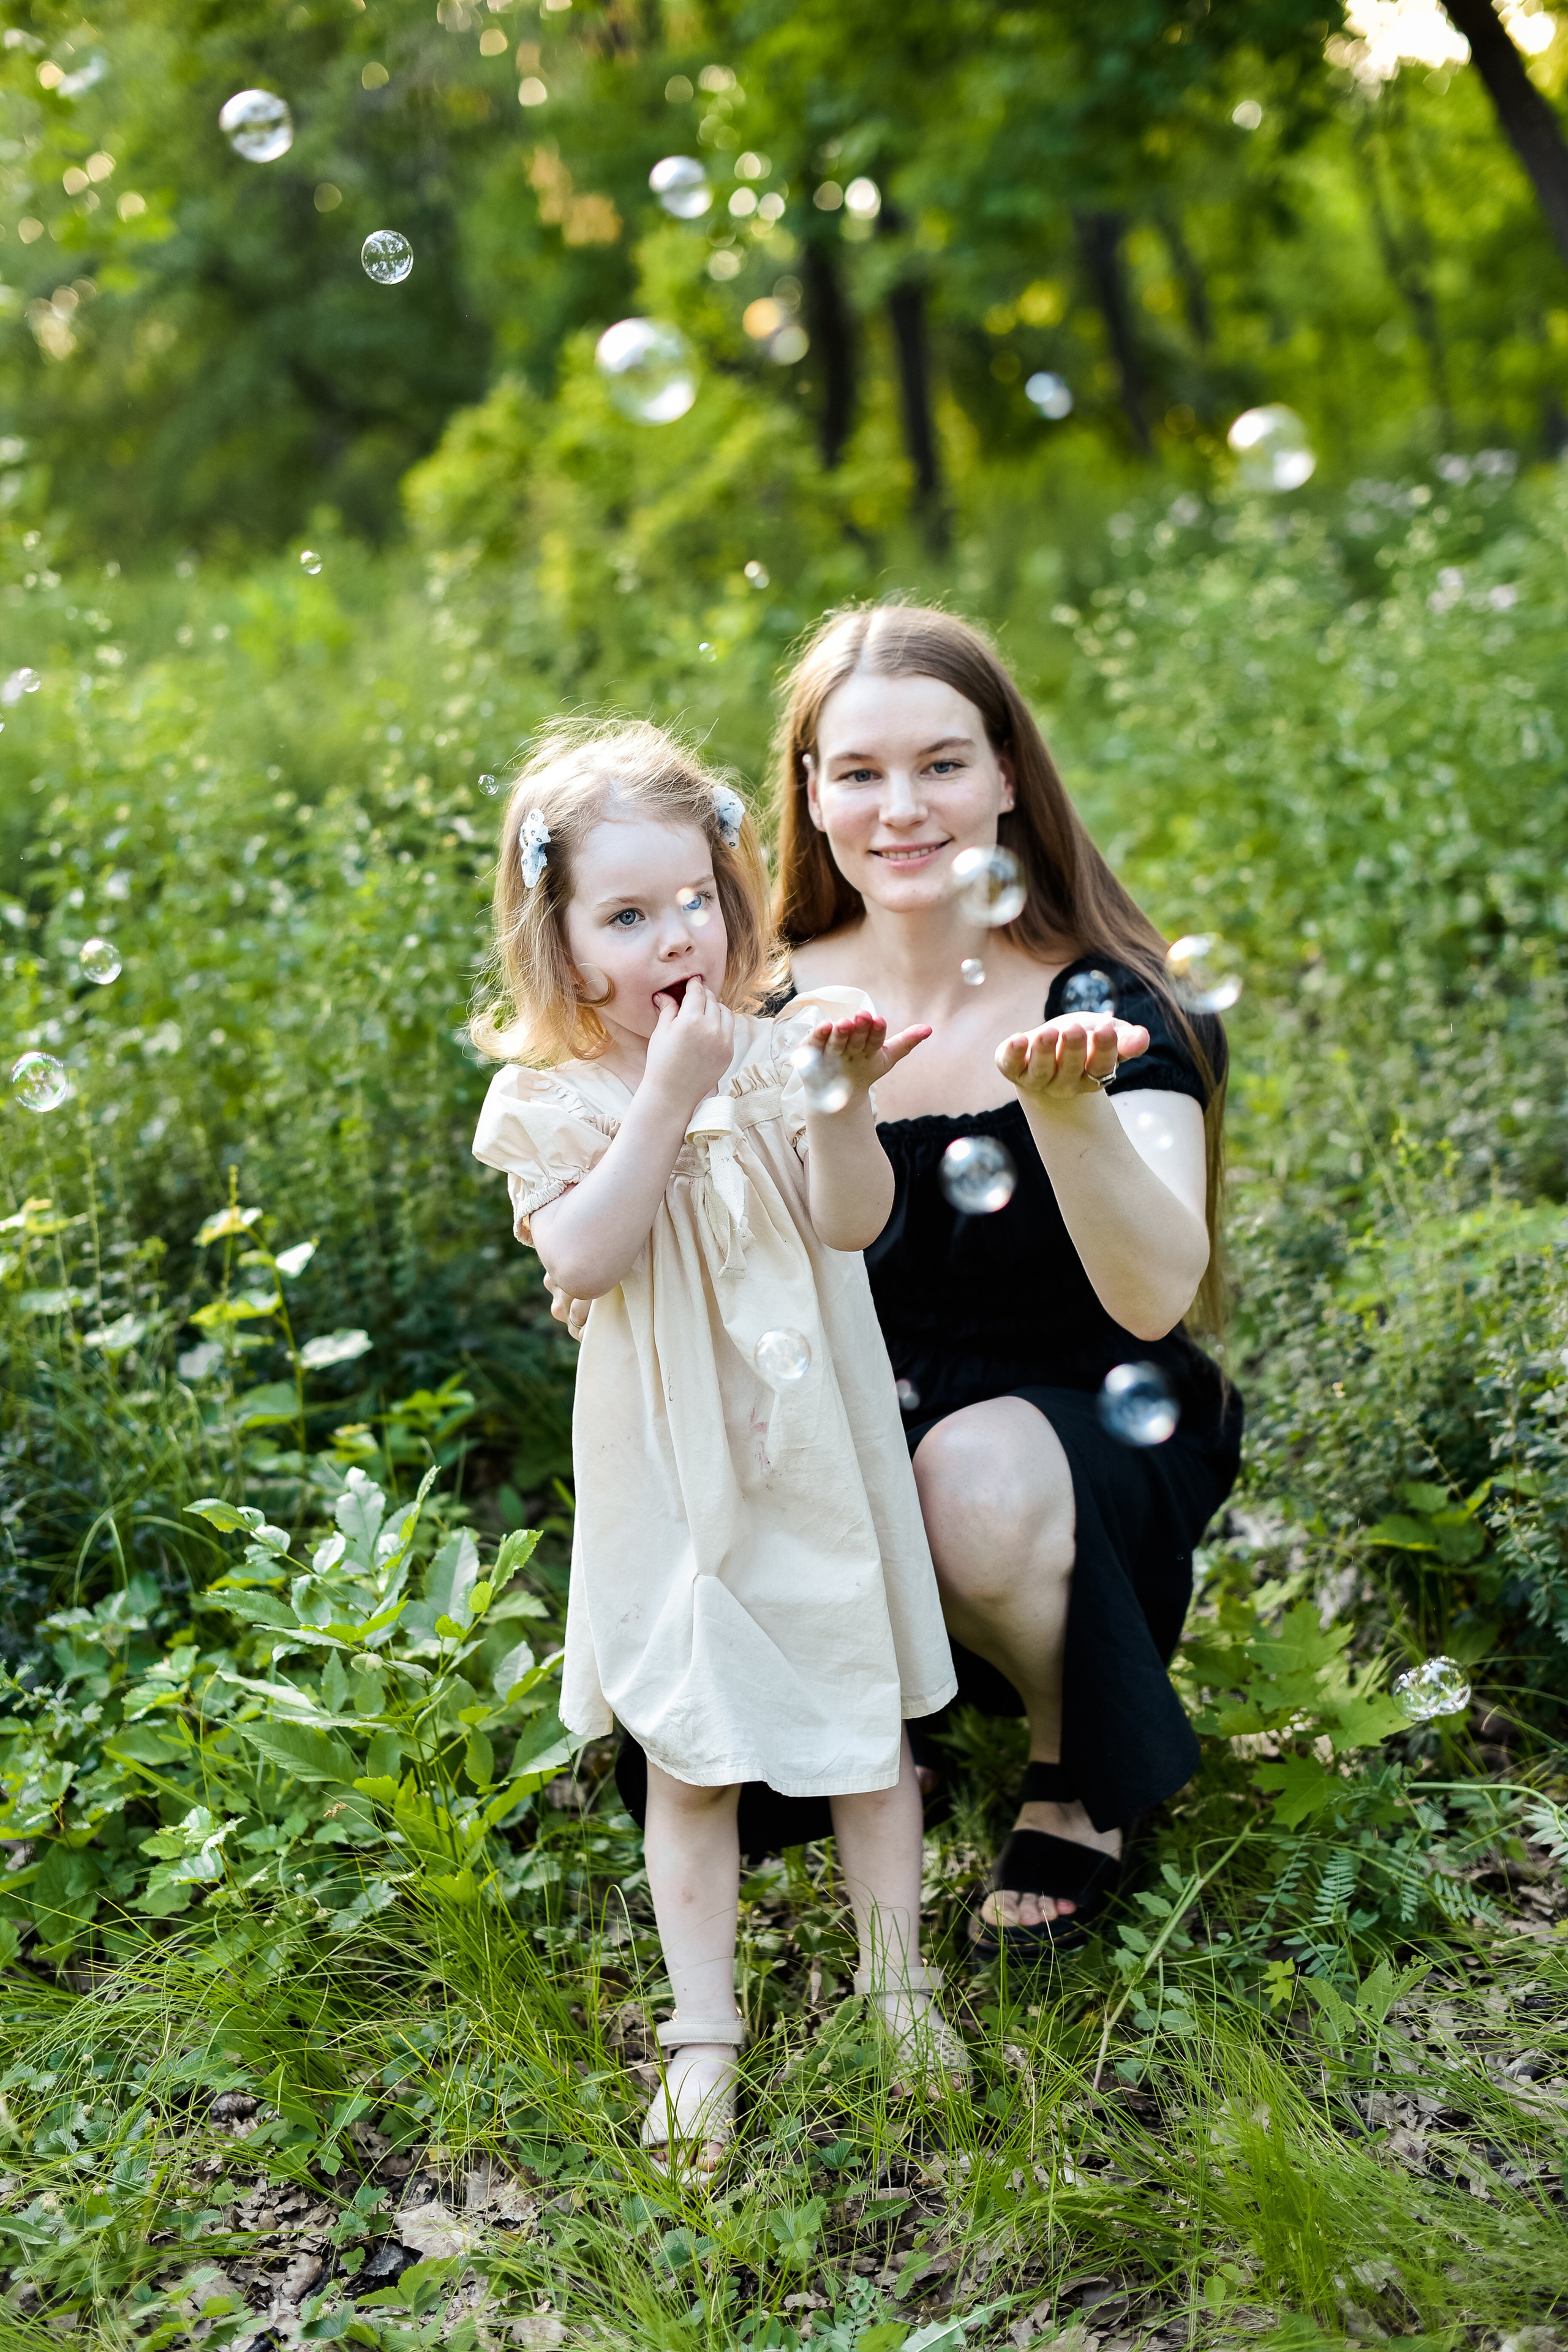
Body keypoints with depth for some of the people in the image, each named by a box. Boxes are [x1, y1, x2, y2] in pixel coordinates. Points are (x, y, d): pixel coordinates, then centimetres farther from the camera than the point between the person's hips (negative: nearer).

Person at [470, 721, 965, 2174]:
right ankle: (702, 2033, 21)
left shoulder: (776, 1051, -3)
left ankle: (897, 1977, 31)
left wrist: (840, 1101, -30)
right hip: (671, 1473, -2)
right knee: (693, 1755, 7)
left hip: (815, 1451, 2)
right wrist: (669, 1090, -25)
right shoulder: (547, 1096, -8)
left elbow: (854, 1223, -12)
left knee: (870, 1714, 12)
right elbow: (584, 1256, -23)